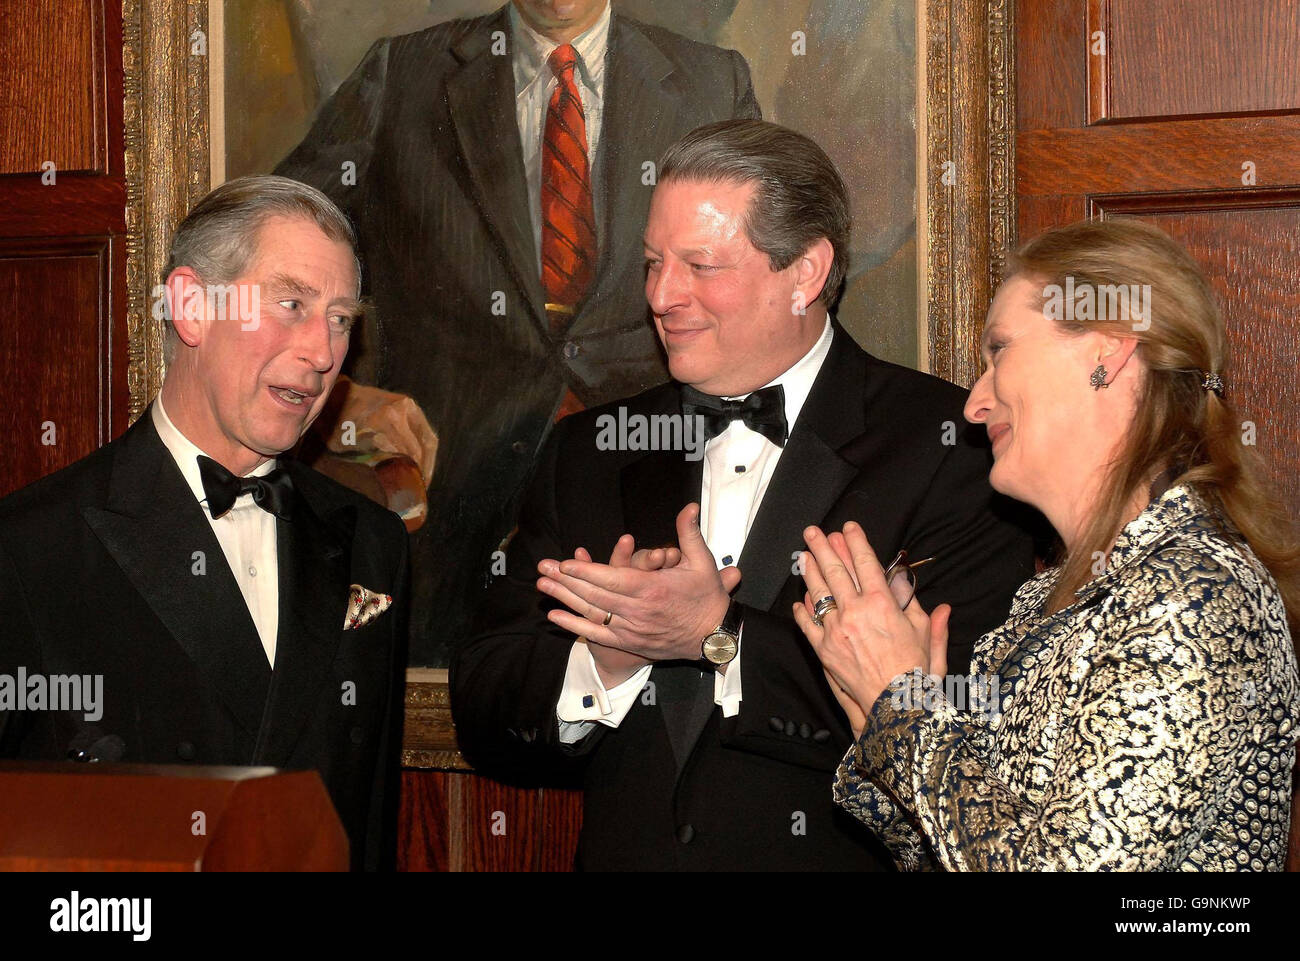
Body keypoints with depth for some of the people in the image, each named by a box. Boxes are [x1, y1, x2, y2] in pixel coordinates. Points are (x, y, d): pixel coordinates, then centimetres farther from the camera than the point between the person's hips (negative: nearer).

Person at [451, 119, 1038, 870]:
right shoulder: (590, 452, 10)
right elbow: (485, 731, 8)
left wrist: (719, 636, -12)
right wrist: (603, 659, -10)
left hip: (840, 852, -3)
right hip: (623, 853, 3)